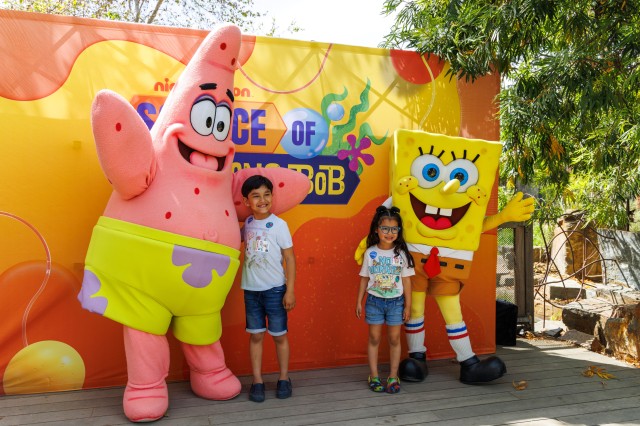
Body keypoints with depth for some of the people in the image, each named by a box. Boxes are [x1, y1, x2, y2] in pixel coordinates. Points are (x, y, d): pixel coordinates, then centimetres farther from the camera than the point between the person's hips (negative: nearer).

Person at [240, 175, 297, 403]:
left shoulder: (279, 225, -10)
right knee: (255, 335, 9)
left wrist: (290, 291, -11)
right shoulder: (247, 223, 2)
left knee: (279, 335, 8)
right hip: (251, 290, 3)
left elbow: (289, 258, -8)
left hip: (274, 289, -3)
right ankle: (257, 381, 18)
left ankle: (284, 378, 22)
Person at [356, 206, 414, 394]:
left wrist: (408, 305, -1)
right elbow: (364, 279, 3)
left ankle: (393, 377, 19)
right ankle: (374, 376, 19)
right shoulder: (370, 253, -4)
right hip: (374, 300, 0)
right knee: (374, 337, 7)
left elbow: (406, 281, -1)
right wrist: (358, 302, 3)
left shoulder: (401, 253, -6)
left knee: (394, 338, 7)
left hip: (396, 302, 0)